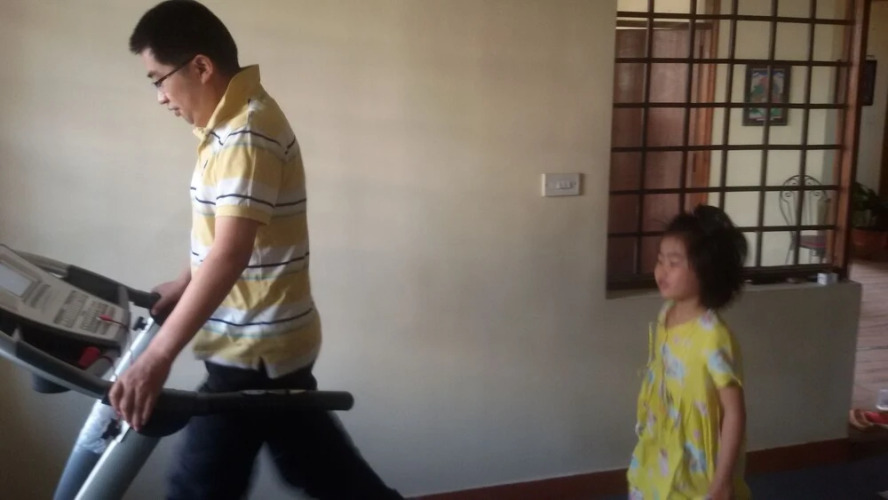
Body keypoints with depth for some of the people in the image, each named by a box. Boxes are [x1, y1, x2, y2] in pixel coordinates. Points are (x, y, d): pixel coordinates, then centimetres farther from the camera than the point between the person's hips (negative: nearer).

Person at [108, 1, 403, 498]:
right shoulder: (235, 121, 9)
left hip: (254, 348, -10)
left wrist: (157, 357, -34)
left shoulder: (247, 134, -22)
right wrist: (183, 285, 21)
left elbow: (230, 255, -32)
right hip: (270, 338, 10)